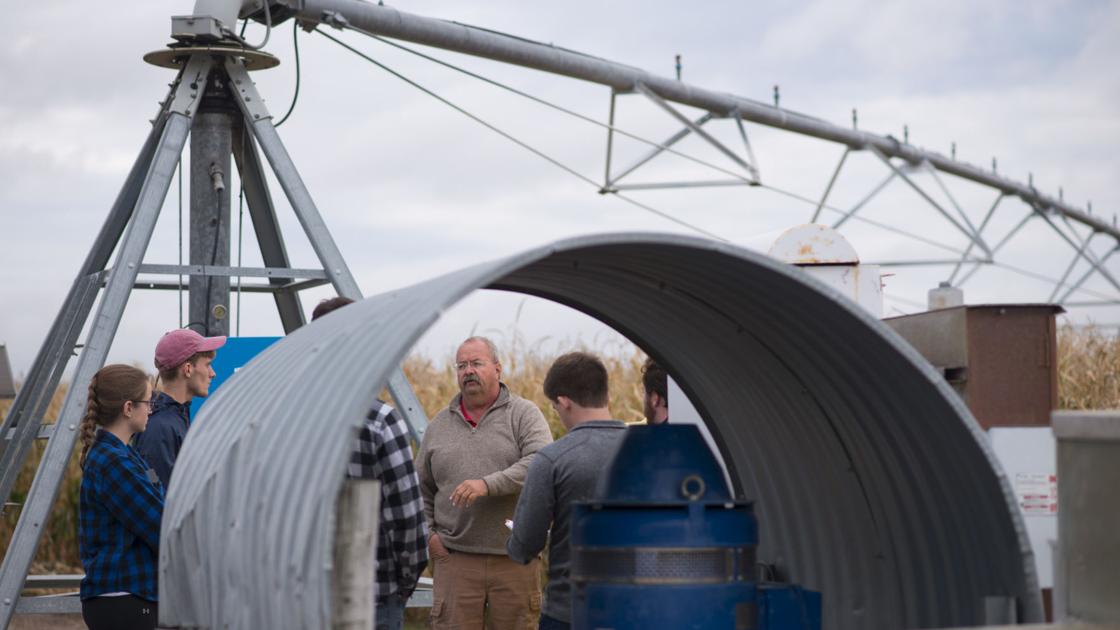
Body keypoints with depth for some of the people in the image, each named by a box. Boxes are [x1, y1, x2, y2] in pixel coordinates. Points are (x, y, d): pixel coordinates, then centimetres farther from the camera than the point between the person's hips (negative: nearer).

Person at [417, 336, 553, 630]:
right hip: (455, 560, 2)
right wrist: (428, 533, 5)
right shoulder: (439, 425, 13)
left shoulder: (524, 414, 1)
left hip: (515, 559, -2)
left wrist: (488, 484, -26)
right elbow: (420, 489, 20)